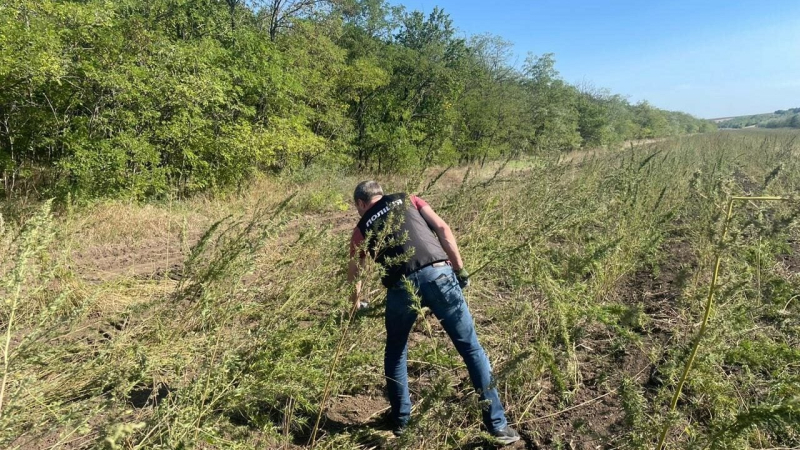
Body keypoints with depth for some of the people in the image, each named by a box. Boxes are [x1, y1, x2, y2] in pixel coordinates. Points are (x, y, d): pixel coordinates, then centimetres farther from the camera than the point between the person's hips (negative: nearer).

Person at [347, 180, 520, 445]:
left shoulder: (362, 229, 23)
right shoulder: (408, 200, 24)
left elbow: (354, 274, 31)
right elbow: (442, 229, 10)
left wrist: (357, 303, 50)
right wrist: (459, 269, 14)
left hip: (401, 286, 0)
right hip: (437, 274, 0)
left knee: (395, 352, 25)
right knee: (471, 348, 10)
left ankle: (400, 420, 36)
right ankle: (497, 424, 15)